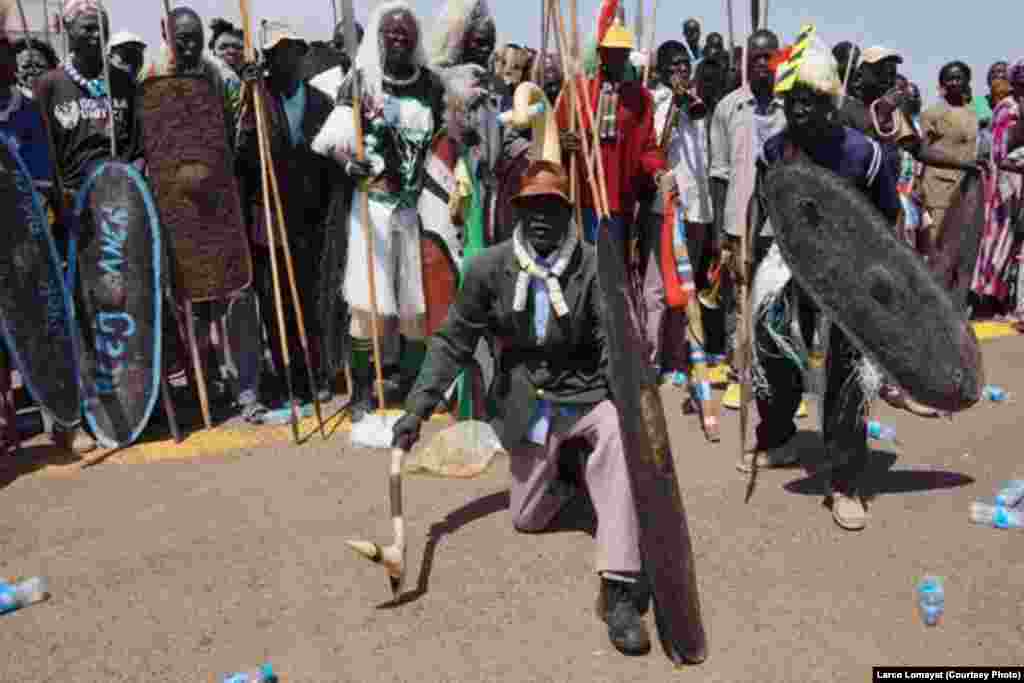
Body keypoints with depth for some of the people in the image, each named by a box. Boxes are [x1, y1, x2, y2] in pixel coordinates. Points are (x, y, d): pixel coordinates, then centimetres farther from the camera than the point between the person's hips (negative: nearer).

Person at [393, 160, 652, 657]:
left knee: (619, 437, -35)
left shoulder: (592, 266, -12)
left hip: (585, 397, -2)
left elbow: (614, 347, -14)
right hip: (526, 406, 2)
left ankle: (618, 591, -30)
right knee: (528, 519, 8)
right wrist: (418, 407, -8)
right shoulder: (489, 267, -8)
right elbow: (453, 342, -1)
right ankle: (565, 466, 40)